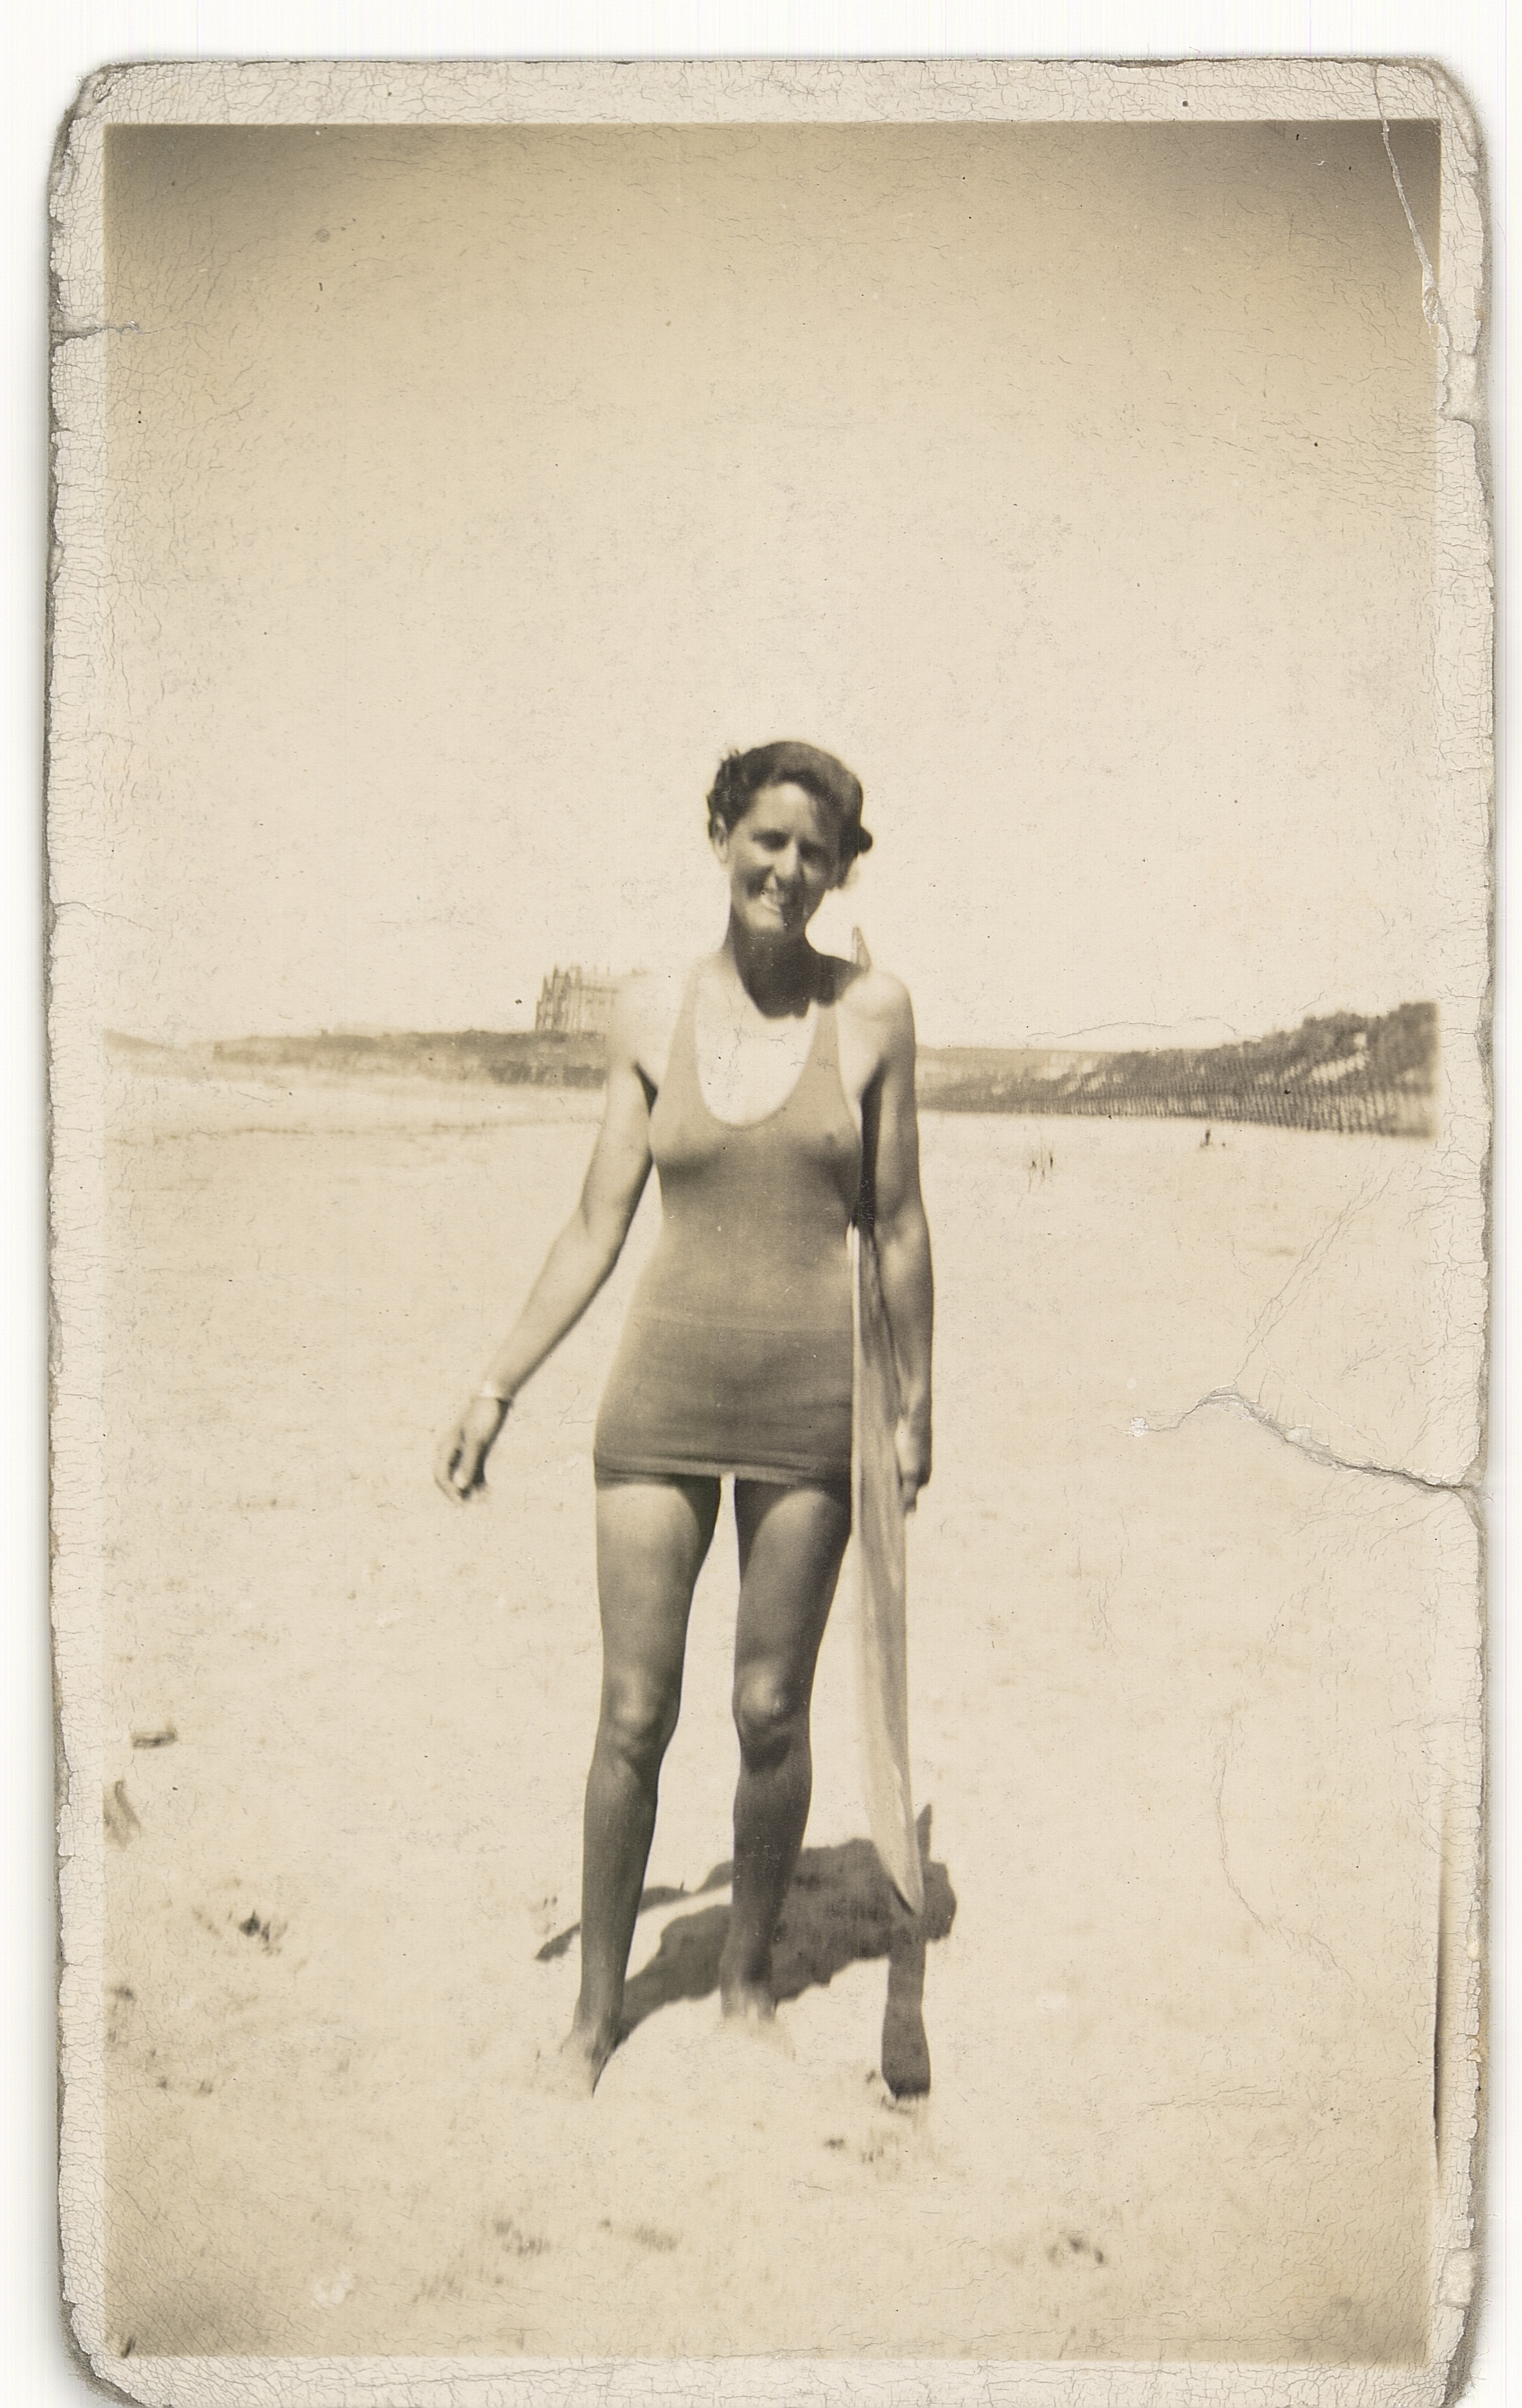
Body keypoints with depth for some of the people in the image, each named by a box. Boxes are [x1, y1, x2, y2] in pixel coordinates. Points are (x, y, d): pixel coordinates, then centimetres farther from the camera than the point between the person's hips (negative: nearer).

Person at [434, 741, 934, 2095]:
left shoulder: (872, 1012, -1)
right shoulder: (652, 1014, 1)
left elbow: (900, 1227, 4)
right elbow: (597, 1228, 4)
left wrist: (918, 1401, 6)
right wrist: (500, 1388, 2)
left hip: (807, 1401, 0)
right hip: (663, 1395, 1)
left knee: (772, 1711, 8)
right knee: (634, 1713, 3)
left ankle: (749, 1978, 30)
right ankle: (598, 2011, 19)